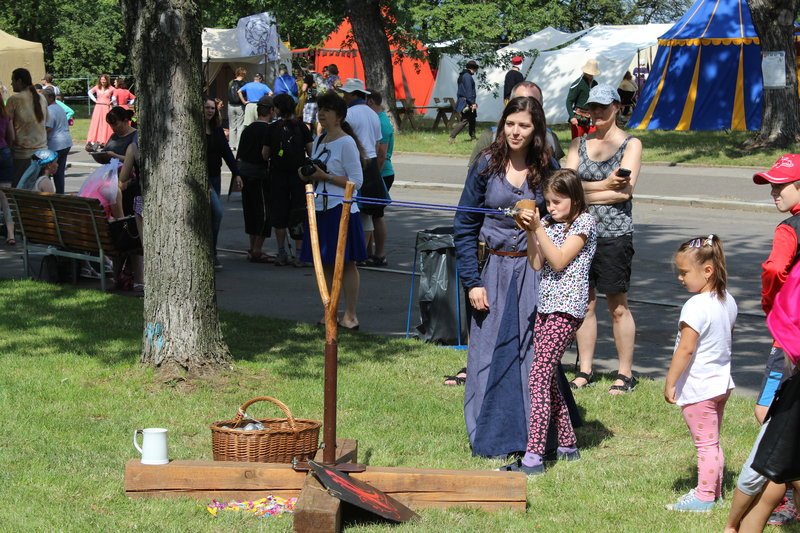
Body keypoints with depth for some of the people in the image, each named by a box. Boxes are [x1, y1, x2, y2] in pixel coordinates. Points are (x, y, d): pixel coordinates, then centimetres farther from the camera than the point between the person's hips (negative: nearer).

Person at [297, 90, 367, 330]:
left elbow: (356, 181, -13)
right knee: (324, 263, 9)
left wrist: (325, 176, -18)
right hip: (320, 208, 8)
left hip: (340, 209, -8)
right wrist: (308, 176, 2)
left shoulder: (346, 143, -10)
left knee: (346, 263, -4)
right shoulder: (319, 141, 14)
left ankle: (350, 315, 0)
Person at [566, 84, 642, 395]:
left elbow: (625, 191, -11)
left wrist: (586, 193, -6)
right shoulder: (580, 143, 13)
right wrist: (604, 185, -11)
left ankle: (626, 374, 8)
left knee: (618, 306, 1)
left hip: (615, 234, -4)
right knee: (584, 303, 8)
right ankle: (585, 370, 17)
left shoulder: (630, 144, 1)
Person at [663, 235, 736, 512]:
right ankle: (715, 490, 27)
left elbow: (686, 349, -23)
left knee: (705, 444, 0)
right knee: (713, 442, 19)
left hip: (698, 387, -9)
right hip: (721, 382, 9)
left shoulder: (696, 306, -24)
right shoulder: (728, 301, 3)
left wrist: (670, 383, -15)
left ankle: (704, 496, 8)